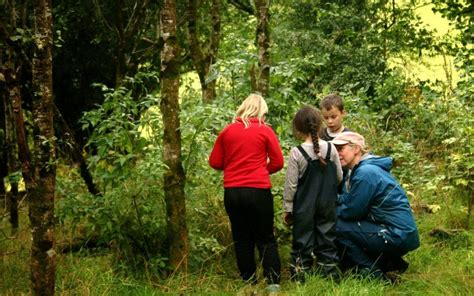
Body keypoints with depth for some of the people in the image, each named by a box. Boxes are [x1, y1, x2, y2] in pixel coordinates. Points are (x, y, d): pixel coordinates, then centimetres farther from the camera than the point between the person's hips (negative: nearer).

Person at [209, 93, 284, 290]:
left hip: (232, 192, 3)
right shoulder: (265, 131, -1)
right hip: (258, 191, -2)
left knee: (241, 238, 12)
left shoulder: (227, 131, 6)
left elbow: (215, 162, 8)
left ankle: (249, 281, 15)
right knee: (265, 238, 5)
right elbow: (277, 162, -1)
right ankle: (273, 281, -2)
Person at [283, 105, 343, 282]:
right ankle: (330, 272, 15)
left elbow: (291, 184, -9)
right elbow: (339, 177, 7)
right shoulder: (331, 148, -4)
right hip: (327, 205, 3)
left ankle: (300, 277, 8)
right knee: (327, 239, 11)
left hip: (304, 207, -3)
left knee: (303, 241, 5)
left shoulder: (297, 153, -14)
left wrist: (287, 208, 0)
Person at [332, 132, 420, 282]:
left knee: (337, 226, -12)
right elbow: (346, 199, 13)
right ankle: (391, 263, 14)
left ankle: (373, 272, -2)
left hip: (398, 237, -10)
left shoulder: (365, 173, -18)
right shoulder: (361, 168, 12)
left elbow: (350, 211, -14)